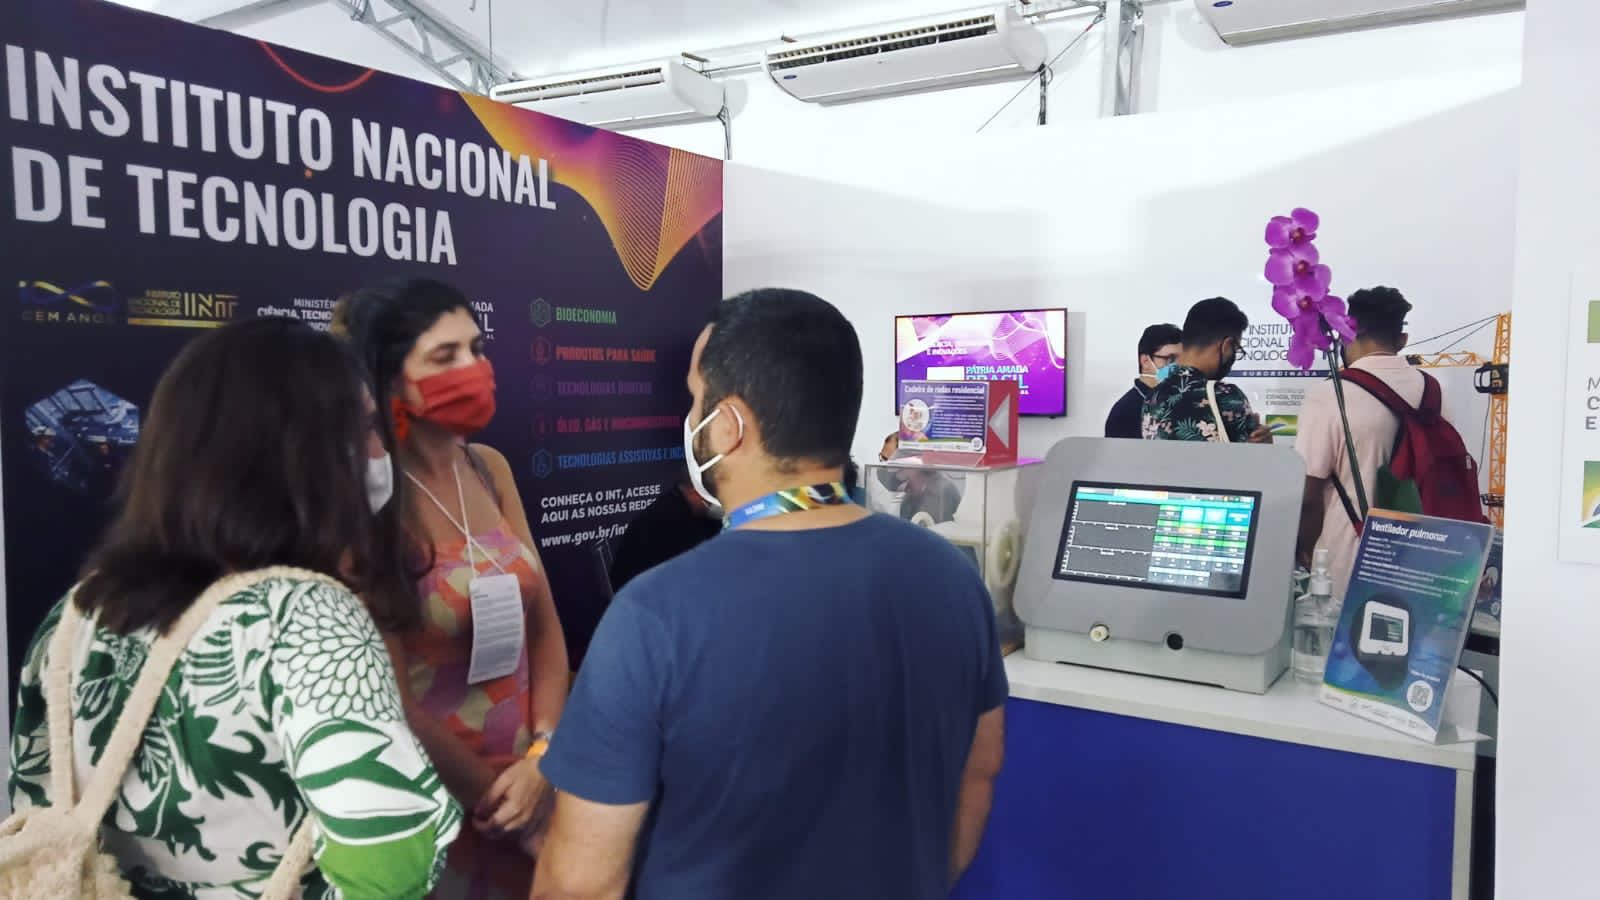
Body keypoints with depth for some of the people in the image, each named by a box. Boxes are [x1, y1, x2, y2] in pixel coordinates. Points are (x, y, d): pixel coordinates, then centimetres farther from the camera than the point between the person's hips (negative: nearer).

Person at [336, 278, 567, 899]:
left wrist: (541, 757, -8)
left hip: (527, 776, 6)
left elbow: (544, 624, 3)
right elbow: (391, 703, -17)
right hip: (433, 800, -5)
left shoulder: (489, 469, 0)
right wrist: (493, 798, -8)